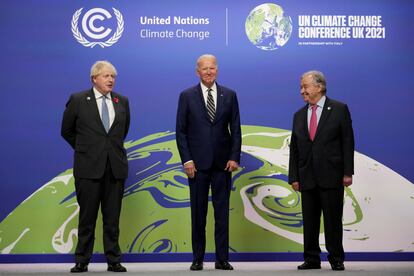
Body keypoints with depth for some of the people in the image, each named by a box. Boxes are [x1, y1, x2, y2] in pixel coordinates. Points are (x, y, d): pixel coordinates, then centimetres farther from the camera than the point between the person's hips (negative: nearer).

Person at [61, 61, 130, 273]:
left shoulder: (122, 101, 7)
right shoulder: (77, 100, -1)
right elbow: (67, 131, 9)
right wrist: (84, 149, 12)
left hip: (116, 167, 2)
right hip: (88, 167, -2)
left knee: (112, 218, 7)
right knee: (87, 217, 4)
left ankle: (113, 261, 15)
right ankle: (82, 261, 15)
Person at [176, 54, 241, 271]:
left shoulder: (229, 95, 7)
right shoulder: (187, 96, 3)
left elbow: (235, 129, 6)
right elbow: (181, 130, 1)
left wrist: (234, 157, -3)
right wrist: (186, 160, -7)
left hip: (223, 163, 1)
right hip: (197, 163, -1)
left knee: (222, 212, 4)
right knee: (198, 212, 6)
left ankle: (222, 259, 12)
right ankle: (198, 258, 16)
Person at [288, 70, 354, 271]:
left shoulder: (339, 109, 1)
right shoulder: (299, 115, 12)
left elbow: (347, 142, -3)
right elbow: (294, 148, 11)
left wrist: (347, 172, -9)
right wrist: (294, 177, 5)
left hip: (331, 176, -4)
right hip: (307, 177, 4)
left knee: (333, 219, 2)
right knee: (309, 221, 7)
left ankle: (336, 259, 15)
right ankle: (311, 259, 17)